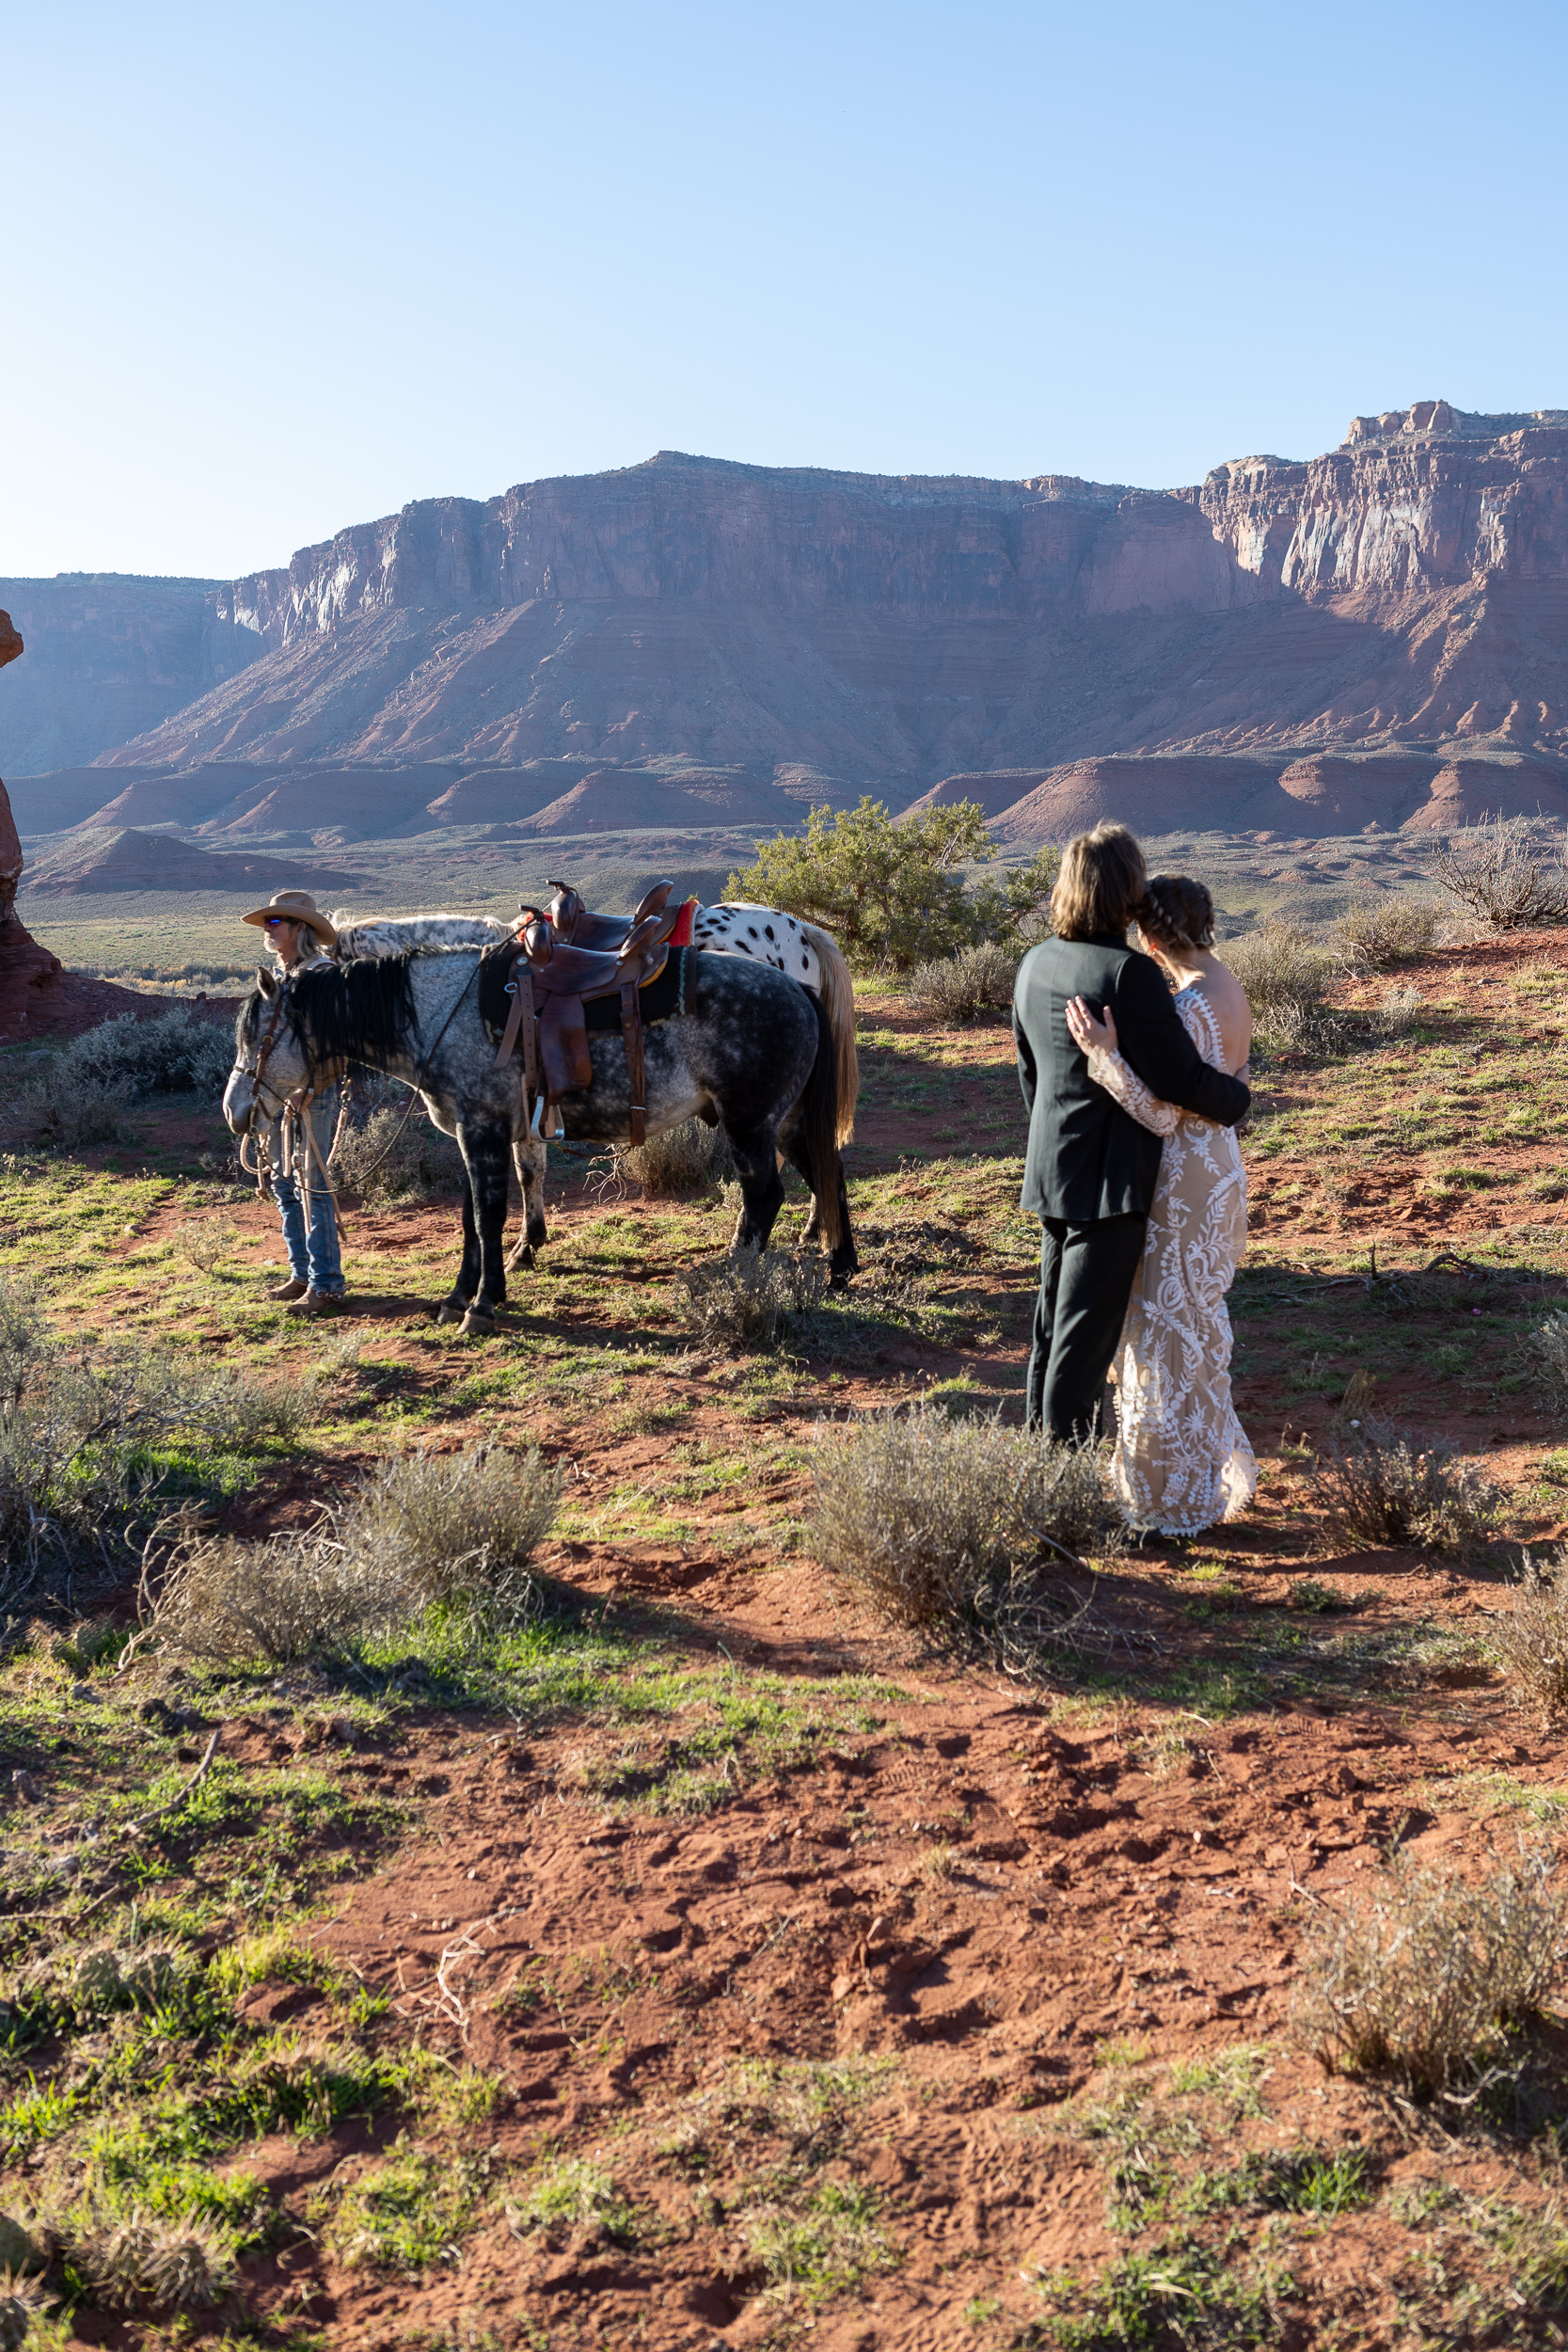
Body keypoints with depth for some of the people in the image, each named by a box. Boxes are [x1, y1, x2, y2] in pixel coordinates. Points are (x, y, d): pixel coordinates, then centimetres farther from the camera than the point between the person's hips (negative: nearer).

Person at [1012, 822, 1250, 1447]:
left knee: (1052, 1327, 19)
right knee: (1086, 1334, 0)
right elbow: (1182, 1078, -18)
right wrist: (1236, 1099, 1)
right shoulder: (1129, 973, -20)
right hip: (1110, 1177, -8)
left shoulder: (1035, 963, 5)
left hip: (1049, 1168, 8)